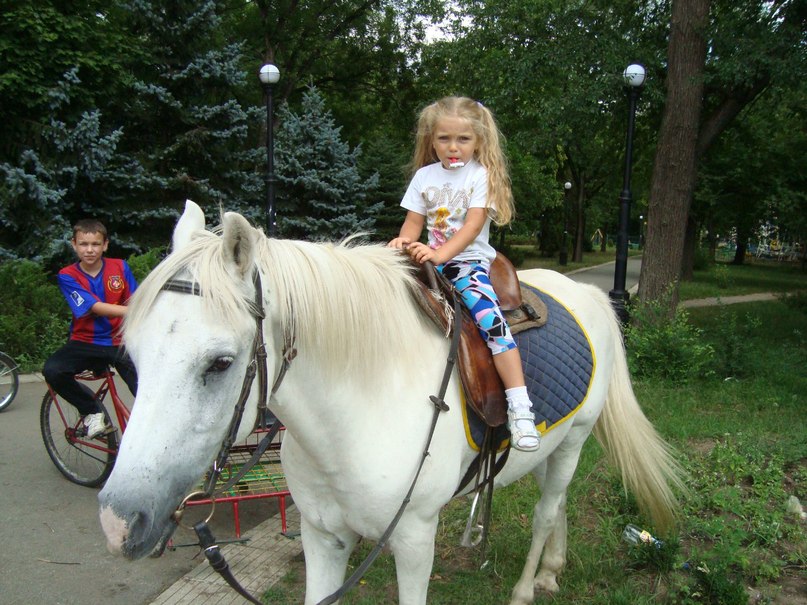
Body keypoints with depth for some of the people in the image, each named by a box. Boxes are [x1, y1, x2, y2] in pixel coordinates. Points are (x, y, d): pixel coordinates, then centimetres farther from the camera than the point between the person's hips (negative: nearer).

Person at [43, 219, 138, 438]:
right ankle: (92, 411, -4)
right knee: (52, 370, -28)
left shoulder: (120, 267, 0)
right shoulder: (67, 276, -6)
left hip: (120, 342, 0)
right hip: (86, 343, 0)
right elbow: (95, 307, -19)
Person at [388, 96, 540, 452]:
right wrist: (404, 241, -15)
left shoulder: (481, 175, -2)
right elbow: (414, 221, 10)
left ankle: (520, 408, -30)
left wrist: (439, 254, -29)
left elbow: (472, 226, -14)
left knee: (489, 315, -28)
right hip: (432, 259, 5)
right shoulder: (424, 175, 11)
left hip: (469, 259, -5)